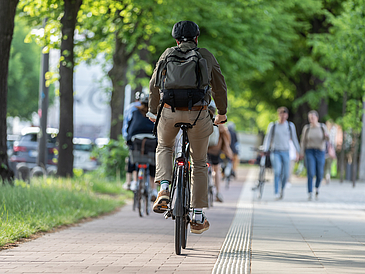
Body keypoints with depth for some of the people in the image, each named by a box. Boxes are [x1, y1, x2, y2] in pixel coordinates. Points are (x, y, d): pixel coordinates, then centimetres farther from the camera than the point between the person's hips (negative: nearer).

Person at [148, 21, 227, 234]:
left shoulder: (168, 55, 10)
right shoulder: (206, 56, 10)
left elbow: (154, 85, 12)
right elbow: (220, 87, 15)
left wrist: (153, 112, 25)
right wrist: (222, 112, 30)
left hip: (170, 112, 1)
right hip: (198, 114, 0)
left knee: (164, 147, 30)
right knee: (199, 163, 15)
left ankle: (164, 189, 4)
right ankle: (198, 216, 15)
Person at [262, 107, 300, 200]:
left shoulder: (290, 125, 5)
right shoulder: (272, 125, 2)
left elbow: (294, 139, 11)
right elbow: (268, 138, 3)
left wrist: (298, 151, 9)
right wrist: (265, 150, -8)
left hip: (285, 152, 2)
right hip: (275, 151, -2)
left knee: (286, 174, 0)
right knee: (277, 171, -21)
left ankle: (282, 188, 31)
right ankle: (276, 193, -19)